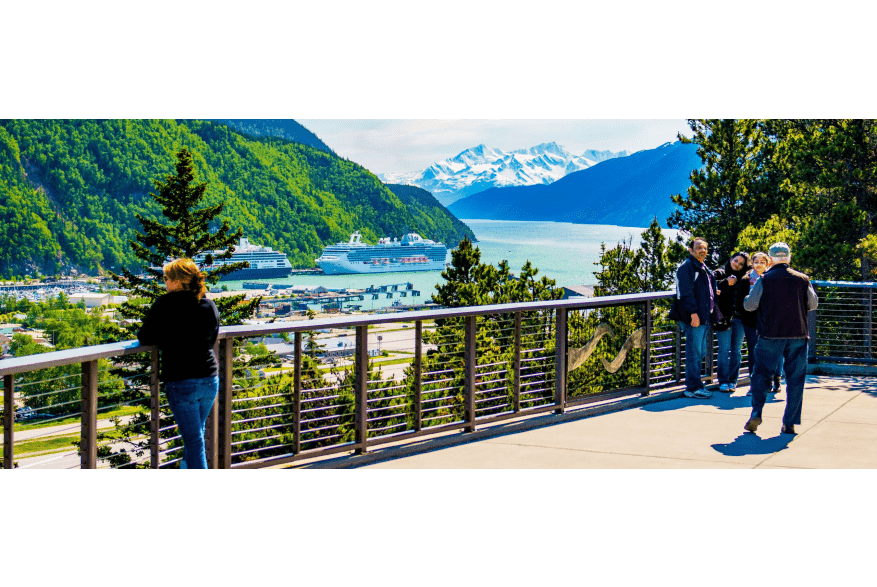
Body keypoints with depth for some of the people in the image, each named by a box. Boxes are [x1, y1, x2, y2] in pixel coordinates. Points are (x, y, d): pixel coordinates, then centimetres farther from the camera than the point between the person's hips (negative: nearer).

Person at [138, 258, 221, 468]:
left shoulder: (166, 304, -10)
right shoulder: (209, 305, 6)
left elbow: (145, 337, -7)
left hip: (181, 382, -5)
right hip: (210, 378, 6)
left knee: (193, 440, 1)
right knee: (197, 432, 25)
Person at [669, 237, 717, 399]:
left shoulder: (703, 268, 21)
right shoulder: (687, 266, -8)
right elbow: (686, 292, -16)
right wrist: (693, 312, -23)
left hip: (704, 318, 10)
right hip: (694, 318, -10)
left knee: (700, 353, 14)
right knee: (694, 353, -7)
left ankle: (695, 385, 21)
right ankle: (693, 388, -3)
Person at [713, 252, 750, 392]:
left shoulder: (743, 278, 14)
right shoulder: (720, 274, 5)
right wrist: (726, 283, -22)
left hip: (739, 318, 3)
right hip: (724, 318, -3)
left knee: (736, 350, 6)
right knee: (724, 350, -3)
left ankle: (733, 381, 15)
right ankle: (723, 381, 5)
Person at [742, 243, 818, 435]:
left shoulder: (764, 280, -3)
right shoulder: (802, 279, 3)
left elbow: (749, 305, -4)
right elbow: (813, 304, 11)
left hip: (770, 336, -1)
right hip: (798, 336, 1)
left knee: (762, 375, 8)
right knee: (795, 379, 6)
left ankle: (756, 413, -8)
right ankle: (790, 423, 5)